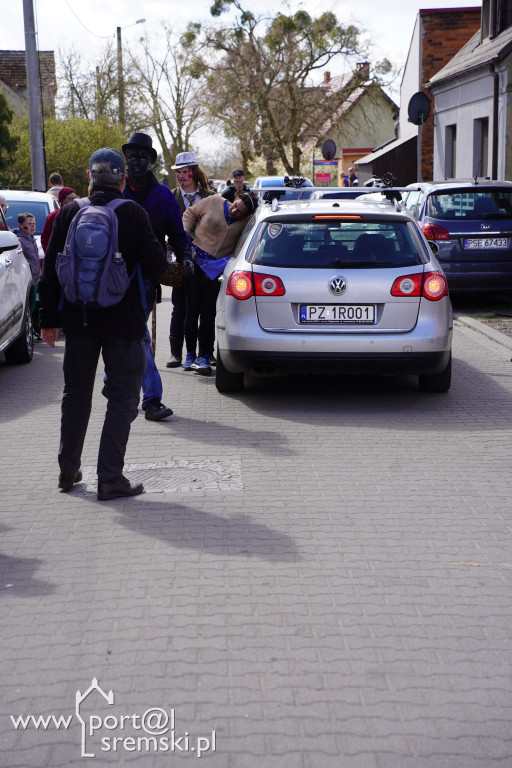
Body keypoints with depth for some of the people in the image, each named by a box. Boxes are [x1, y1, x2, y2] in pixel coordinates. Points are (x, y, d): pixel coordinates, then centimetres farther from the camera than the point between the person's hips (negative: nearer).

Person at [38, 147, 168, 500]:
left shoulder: (69, 213, 0)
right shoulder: (133, 213, -10)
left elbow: (51, 270, 2)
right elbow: (155, 266, -12)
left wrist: (50, 319, 8)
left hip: (78, 321, 4)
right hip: (123, 322, -4)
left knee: (76, 394, 17)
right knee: (123, 398, 4)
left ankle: (68, 470, 27)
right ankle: (110, 478, 0)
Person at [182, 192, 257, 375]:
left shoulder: (246, 222, -2)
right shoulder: (213, 202, -3)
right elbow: (190, 213, 8)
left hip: (217, 269, 0)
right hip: (196, 260, 0)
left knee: (208, 313, -8)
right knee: (192, 309, -1)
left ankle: (203, 356, -3)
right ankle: (190, 354, 10)